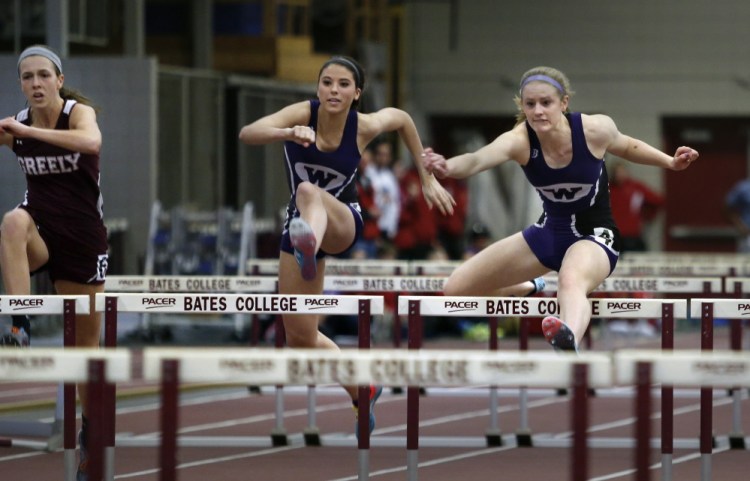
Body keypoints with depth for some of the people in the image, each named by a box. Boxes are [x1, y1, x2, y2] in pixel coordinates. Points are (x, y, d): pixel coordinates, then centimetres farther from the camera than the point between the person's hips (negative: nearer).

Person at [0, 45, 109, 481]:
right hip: (40, 232, 1)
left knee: (87, 340, 6)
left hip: (83, 237, -1)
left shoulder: (79, 112, -14)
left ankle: (90, 426, 24)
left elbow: (92, 142, -37)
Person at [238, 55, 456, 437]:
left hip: (342, 222, -3)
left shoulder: (365, 127, -12)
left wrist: (427, 179, 14)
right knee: (300, 339, 3)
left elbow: (403, 119, 12)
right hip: (299, 222, 3)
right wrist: (286, 133, -53)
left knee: (309, 192, -40)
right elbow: (247, 134, -33)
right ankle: (362, 391, 30)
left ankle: (309, 248, -77)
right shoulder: (303, 114, -15)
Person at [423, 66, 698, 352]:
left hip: (595, 235, -4)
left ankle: (569, 340, -77)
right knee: (457, 290, 8)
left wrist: (670, 162, -2)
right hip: (549, 233, 4)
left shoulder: (595, 130, -21)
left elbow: (626, 147, 6)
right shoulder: (519, 140, -23)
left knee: (571, 280, -42)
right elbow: (477, 160, -46)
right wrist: (447, 167, -66)